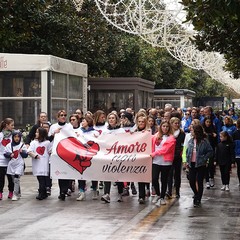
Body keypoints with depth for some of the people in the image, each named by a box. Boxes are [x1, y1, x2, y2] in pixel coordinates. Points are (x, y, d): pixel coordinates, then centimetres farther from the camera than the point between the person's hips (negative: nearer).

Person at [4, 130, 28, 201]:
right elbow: (5, 154, 4)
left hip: (19, 164, -3)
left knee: (16, 179, -14)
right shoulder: (9, 145, 4)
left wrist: (22, 152, -18)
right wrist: (10, 155, -14)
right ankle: (18, 193, 24)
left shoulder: (22, 145, 0)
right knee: (14, 180, 10)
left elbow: (25, 155, 1)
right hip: (11, 164, 3)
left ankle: (15, 194, -11)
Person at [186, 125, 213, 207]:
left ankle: (198, 200, 10)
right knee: (191, 182, 6)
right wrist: (187, 161, 6)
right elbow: (188, 151, 13)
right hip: (192, 164, 5)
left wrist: (204, 159, -14)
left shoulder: (204, 142, -11)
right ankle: (196, 195, 33)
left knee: (199, 182, 1)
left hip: (200, 165, -5)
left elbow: (210, 152, -8)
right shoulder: (191, 141, 4)